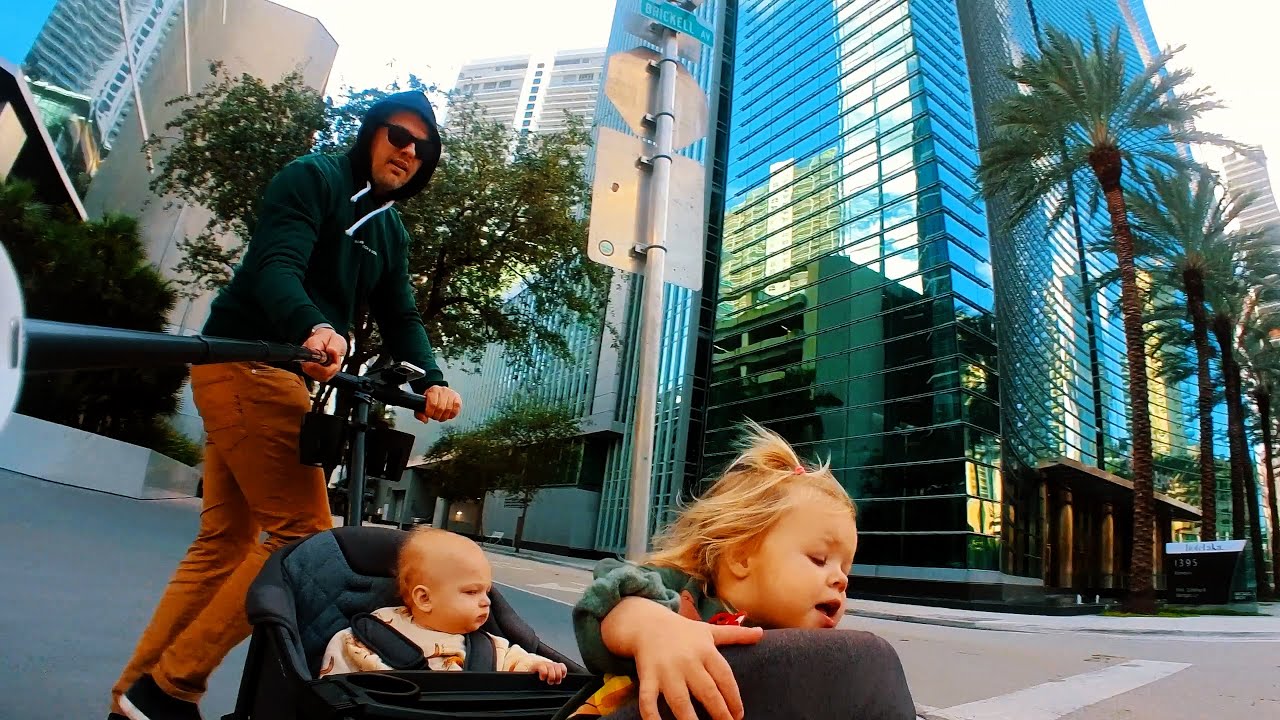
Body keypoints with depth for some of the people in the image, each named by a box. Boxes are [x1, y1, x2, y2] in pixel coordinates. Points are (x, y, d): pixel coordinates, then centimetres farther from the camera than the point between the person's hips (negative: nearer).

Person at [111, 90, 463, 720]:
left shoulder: (390, 231, 18)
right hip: (250, 363, -9)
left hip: (276, 375, 9)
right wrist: (314, 329, -42)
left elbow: (400, 318, 8)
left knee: (224, 541, 12)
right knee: (304, 532, -11)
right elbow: (275, 266, -21)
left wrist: (431, 383, -11)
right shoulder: (313, 178, -5)